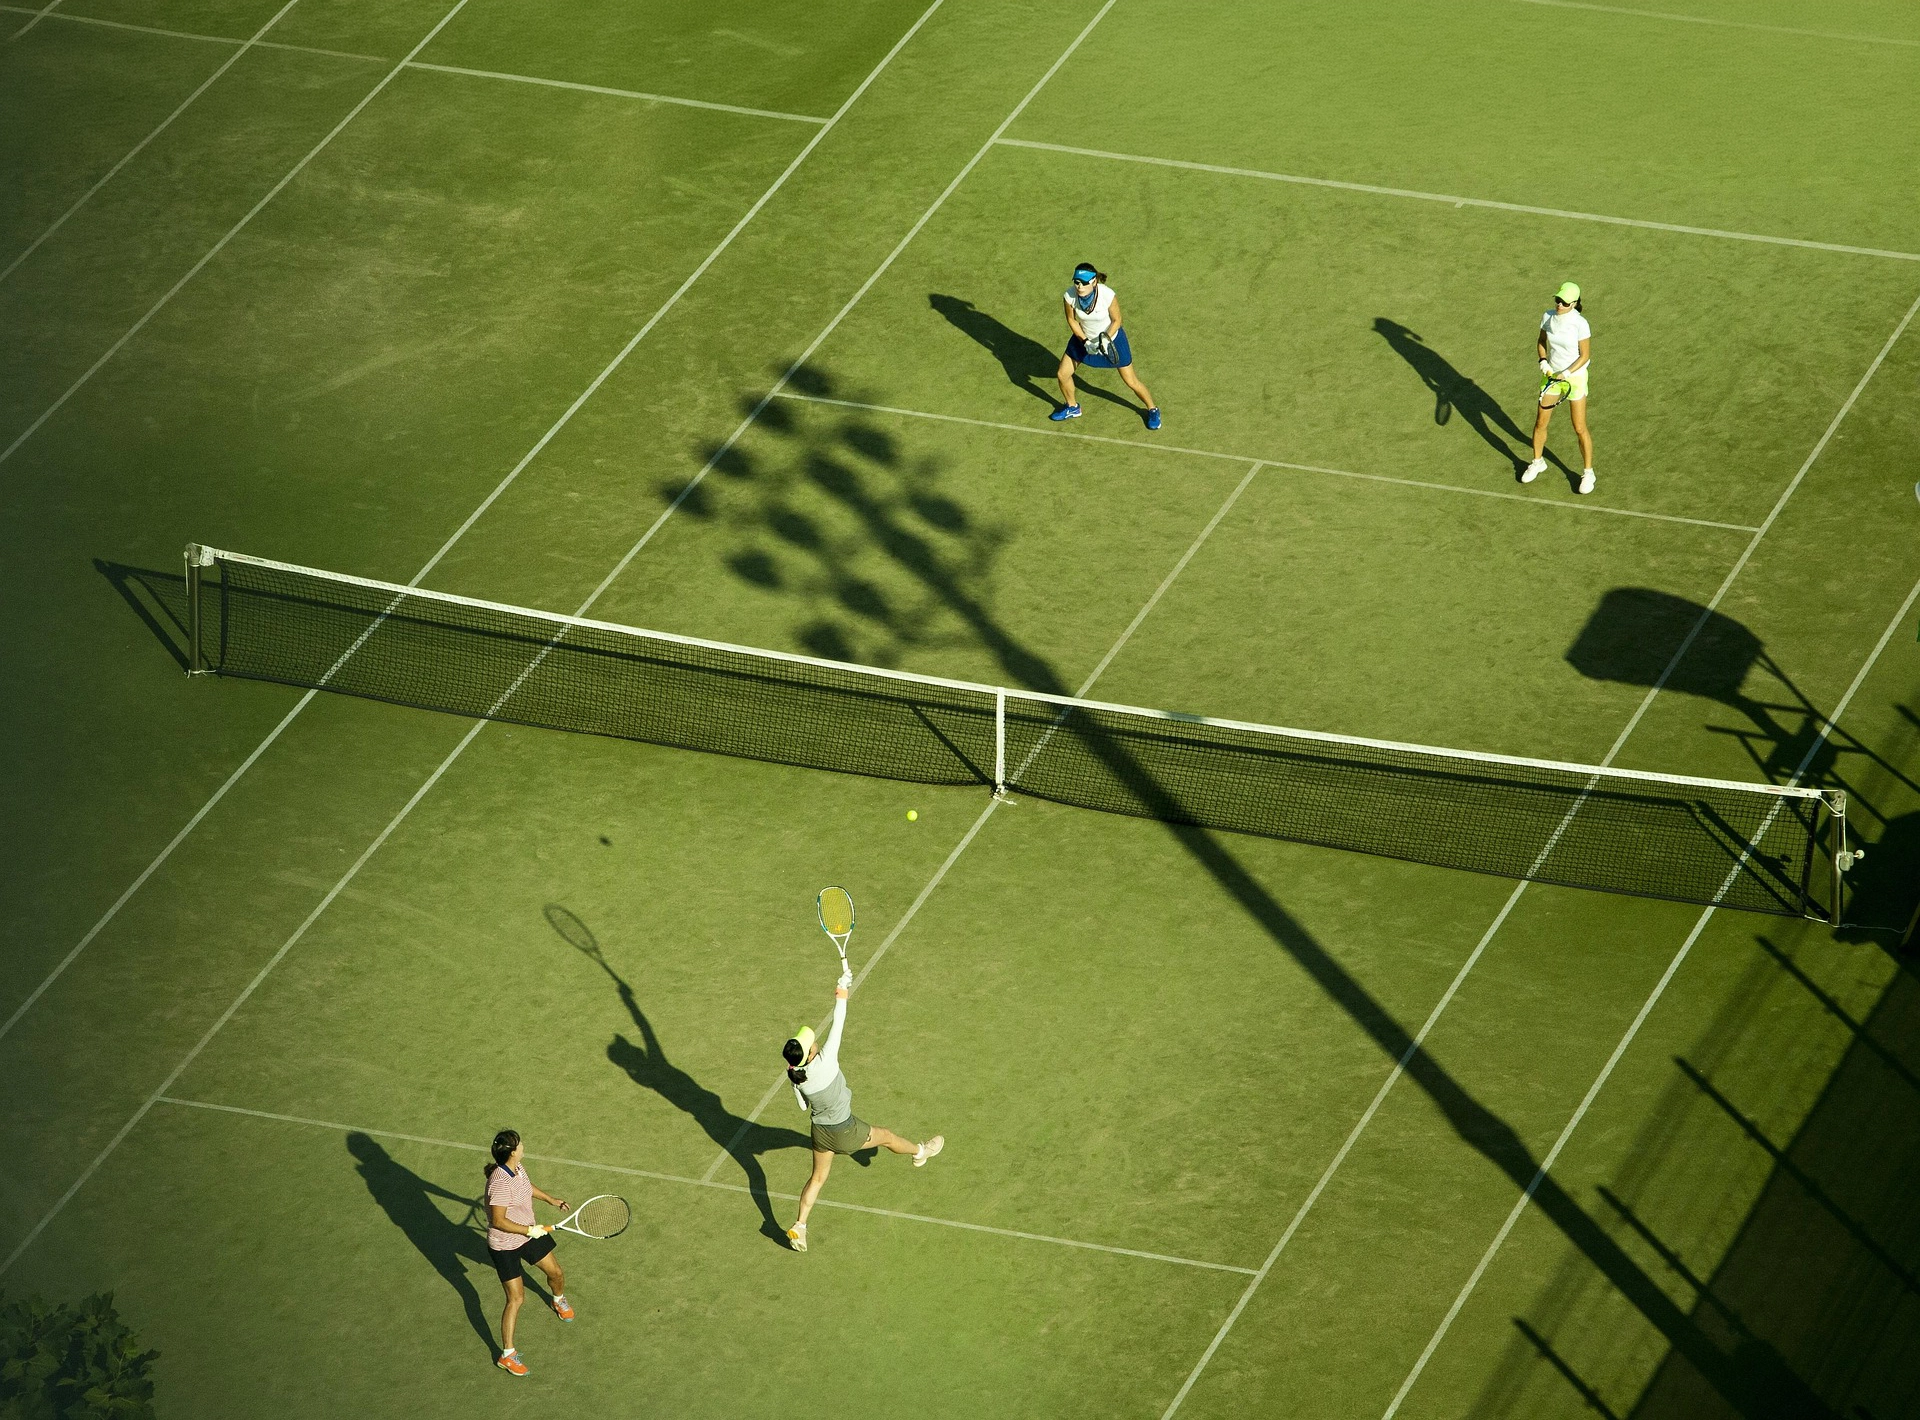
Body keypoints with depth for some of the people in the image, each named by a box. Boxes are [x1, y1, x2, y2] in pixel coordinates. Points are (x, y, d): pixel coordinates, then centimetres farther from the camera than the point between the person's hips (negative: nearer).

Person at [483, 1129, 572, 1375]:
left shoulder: (516, 1167, -7)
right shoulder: (500, 1183, -36)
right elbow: (498, 1221, -32)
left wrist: (551, 1199, 26)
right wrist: (530, 1230, -26)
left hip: (528, 1233, 8)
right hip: (505, 1246, -8)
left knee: (556, 1273, 21)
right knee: (516, 1298, -5)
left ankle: (559, 1301, 58)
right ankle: (507, 1355, 8)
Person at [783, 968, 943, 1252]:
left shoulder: (793, 1076, -18)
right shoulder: (824, 1065, -36)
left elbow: (803, 1105, 1)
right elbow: (837, 1026, -30)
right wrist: (841, 995, -22)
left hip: (820, 1131, 4)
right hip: (845, 1133, -4)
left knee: (818, 1178, 21)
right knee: (886, 1136, 24)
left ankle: (799, 1226, 17)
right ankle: (920, 1152, 52)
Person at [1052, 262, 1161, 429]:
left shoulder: (1108, 296, -35)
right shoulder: (1069, 296, -26)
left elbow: (1116, 320, -17)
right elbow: (1071, 319, -8)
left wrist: (1105, 340, -29)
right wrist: (1085, 341, -18)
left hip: (1111, 338, -3)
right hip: (1083, 338, 3)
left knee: (1131, 381, 4)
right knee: (1062, 374, 7)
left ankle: (1152, 409, 30)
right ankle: (1072, 408, 36)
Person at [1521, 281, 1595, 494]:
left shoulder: (1580, 324, -21)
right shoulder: (1548, 317, -6)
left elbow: (1585, 356, -14)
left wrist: (1566, 374, -22)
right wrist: (1543, 361, -7)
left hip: (1574, 376, -5)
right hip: (1551, 375, 5)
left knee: (1580, 428, 0)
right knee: (1540, 423, 13)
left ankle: (1588, 472, 16)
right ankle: (1538, 462, 36)